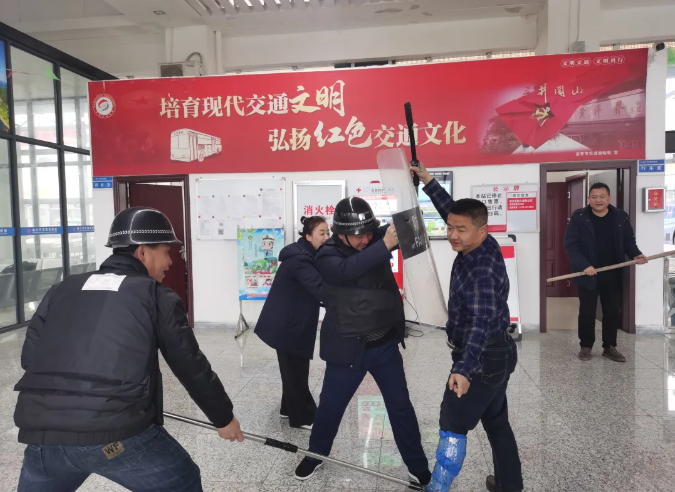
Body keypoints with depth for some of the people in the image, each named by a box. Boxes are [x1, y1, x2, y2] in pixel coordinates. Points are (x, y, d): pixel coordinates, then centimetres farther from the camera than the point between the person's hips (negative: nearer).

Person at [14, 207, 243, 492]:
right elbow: (191, 366, 7)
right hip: (117, 432, -4)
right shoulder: (157, 296, 4)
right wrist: (223, 417, 19)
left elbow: (29, 357, 14)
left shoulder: (63, 289, 15)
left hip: (44, 432, 5)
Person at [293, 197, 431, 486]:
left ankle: (418, 468, 31)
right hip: (348, 348, -3)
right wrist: (384, 245, -45)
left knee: (401, 407, 13)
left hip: (385, 344, 3)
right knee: (330, 406, 15)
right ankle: (316, 455, 40)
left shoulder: (375, 240, -4)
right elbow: (348, 270, -37)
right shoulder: (327, 256, -17)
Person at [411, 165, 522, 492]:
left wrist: (463, 369, -52)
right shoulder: (485, 246, -3)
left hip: (482, 358, -10)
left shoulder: (482, 271, -29)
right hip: (497, 353, 10)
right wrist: (428, 182, 12)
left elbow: (481, 323, -41)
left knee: (453, 425, 0)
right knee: (497, 422, 22)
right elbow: (452, 209, 11)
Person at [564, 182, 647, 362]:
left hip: (613, 275, 3)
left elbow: (629, 240, 11)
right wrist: (584, 265, -23)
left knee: (613, 312, 10)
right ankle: (586, 346, 21)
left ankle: (609, 347, 25)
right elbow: (570, 244, -12)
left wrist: (636, 254, -9)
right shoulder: (578, 218, -9)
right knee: (587, 312, 7)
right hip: (588, 274, -3)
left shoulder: (621, 217, 2)